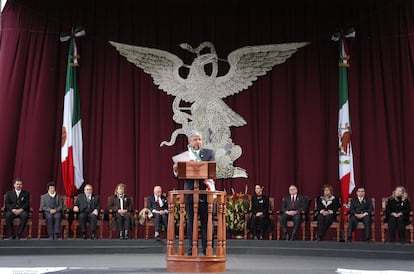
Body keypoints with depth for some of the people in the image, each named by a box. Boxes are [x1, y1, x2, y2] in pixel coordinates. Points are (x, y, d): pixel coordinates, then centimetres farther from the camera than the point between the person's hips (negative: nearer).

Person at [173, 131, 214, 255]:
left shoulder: (209, 153, 9)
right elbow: (180, 175, 7)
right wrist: (176, 169, -16)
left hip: (205, 191, -1)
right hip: (190, 192, 1)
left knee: (206, 222, 2)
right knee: (191, 222, 6)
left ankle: (207, 250, 8)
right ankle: (191, 249, 13)